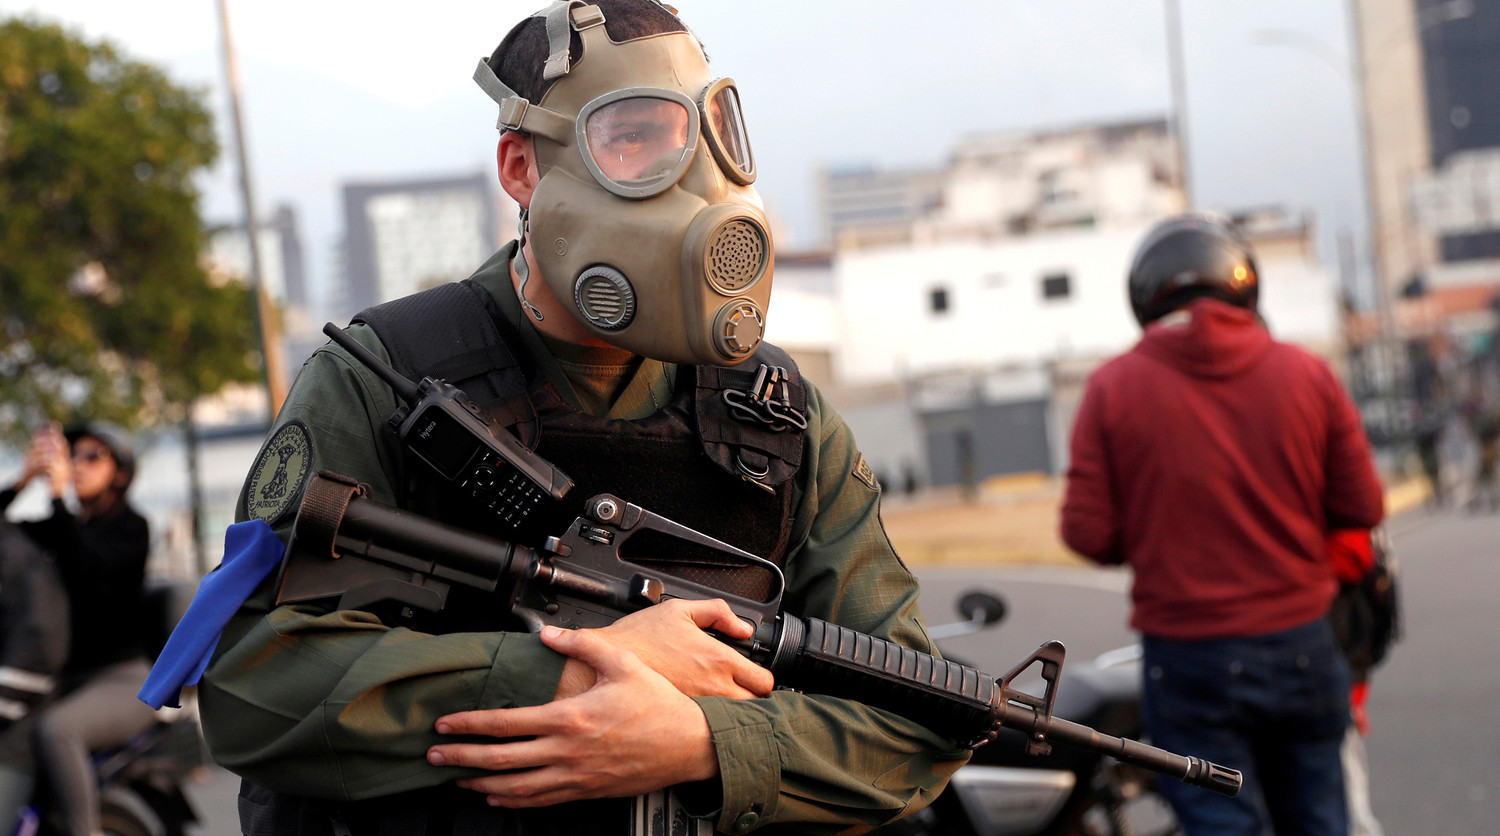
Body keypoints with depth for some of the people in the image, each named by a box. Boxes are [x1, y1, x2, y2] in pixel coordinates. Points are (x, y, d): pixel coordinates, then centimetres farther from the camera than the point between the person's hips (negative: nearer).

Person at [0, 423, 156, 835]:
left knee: (54, 728, -34)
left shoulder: (130, 527, -1)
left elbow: (87, 566, -21)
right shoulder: (61, 527, 17)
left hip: (124, 681, -6)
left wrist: (59, 494, -17)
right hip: (68, 678, 6)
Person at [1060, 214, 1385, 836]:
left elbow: (1088, 533, -9)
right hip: (1300, 645, 2)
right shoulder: (1307, 373, -2)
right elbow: (1361, 508, 0)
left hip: (1188, 657, -2)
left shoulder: (1113, 387, -7)